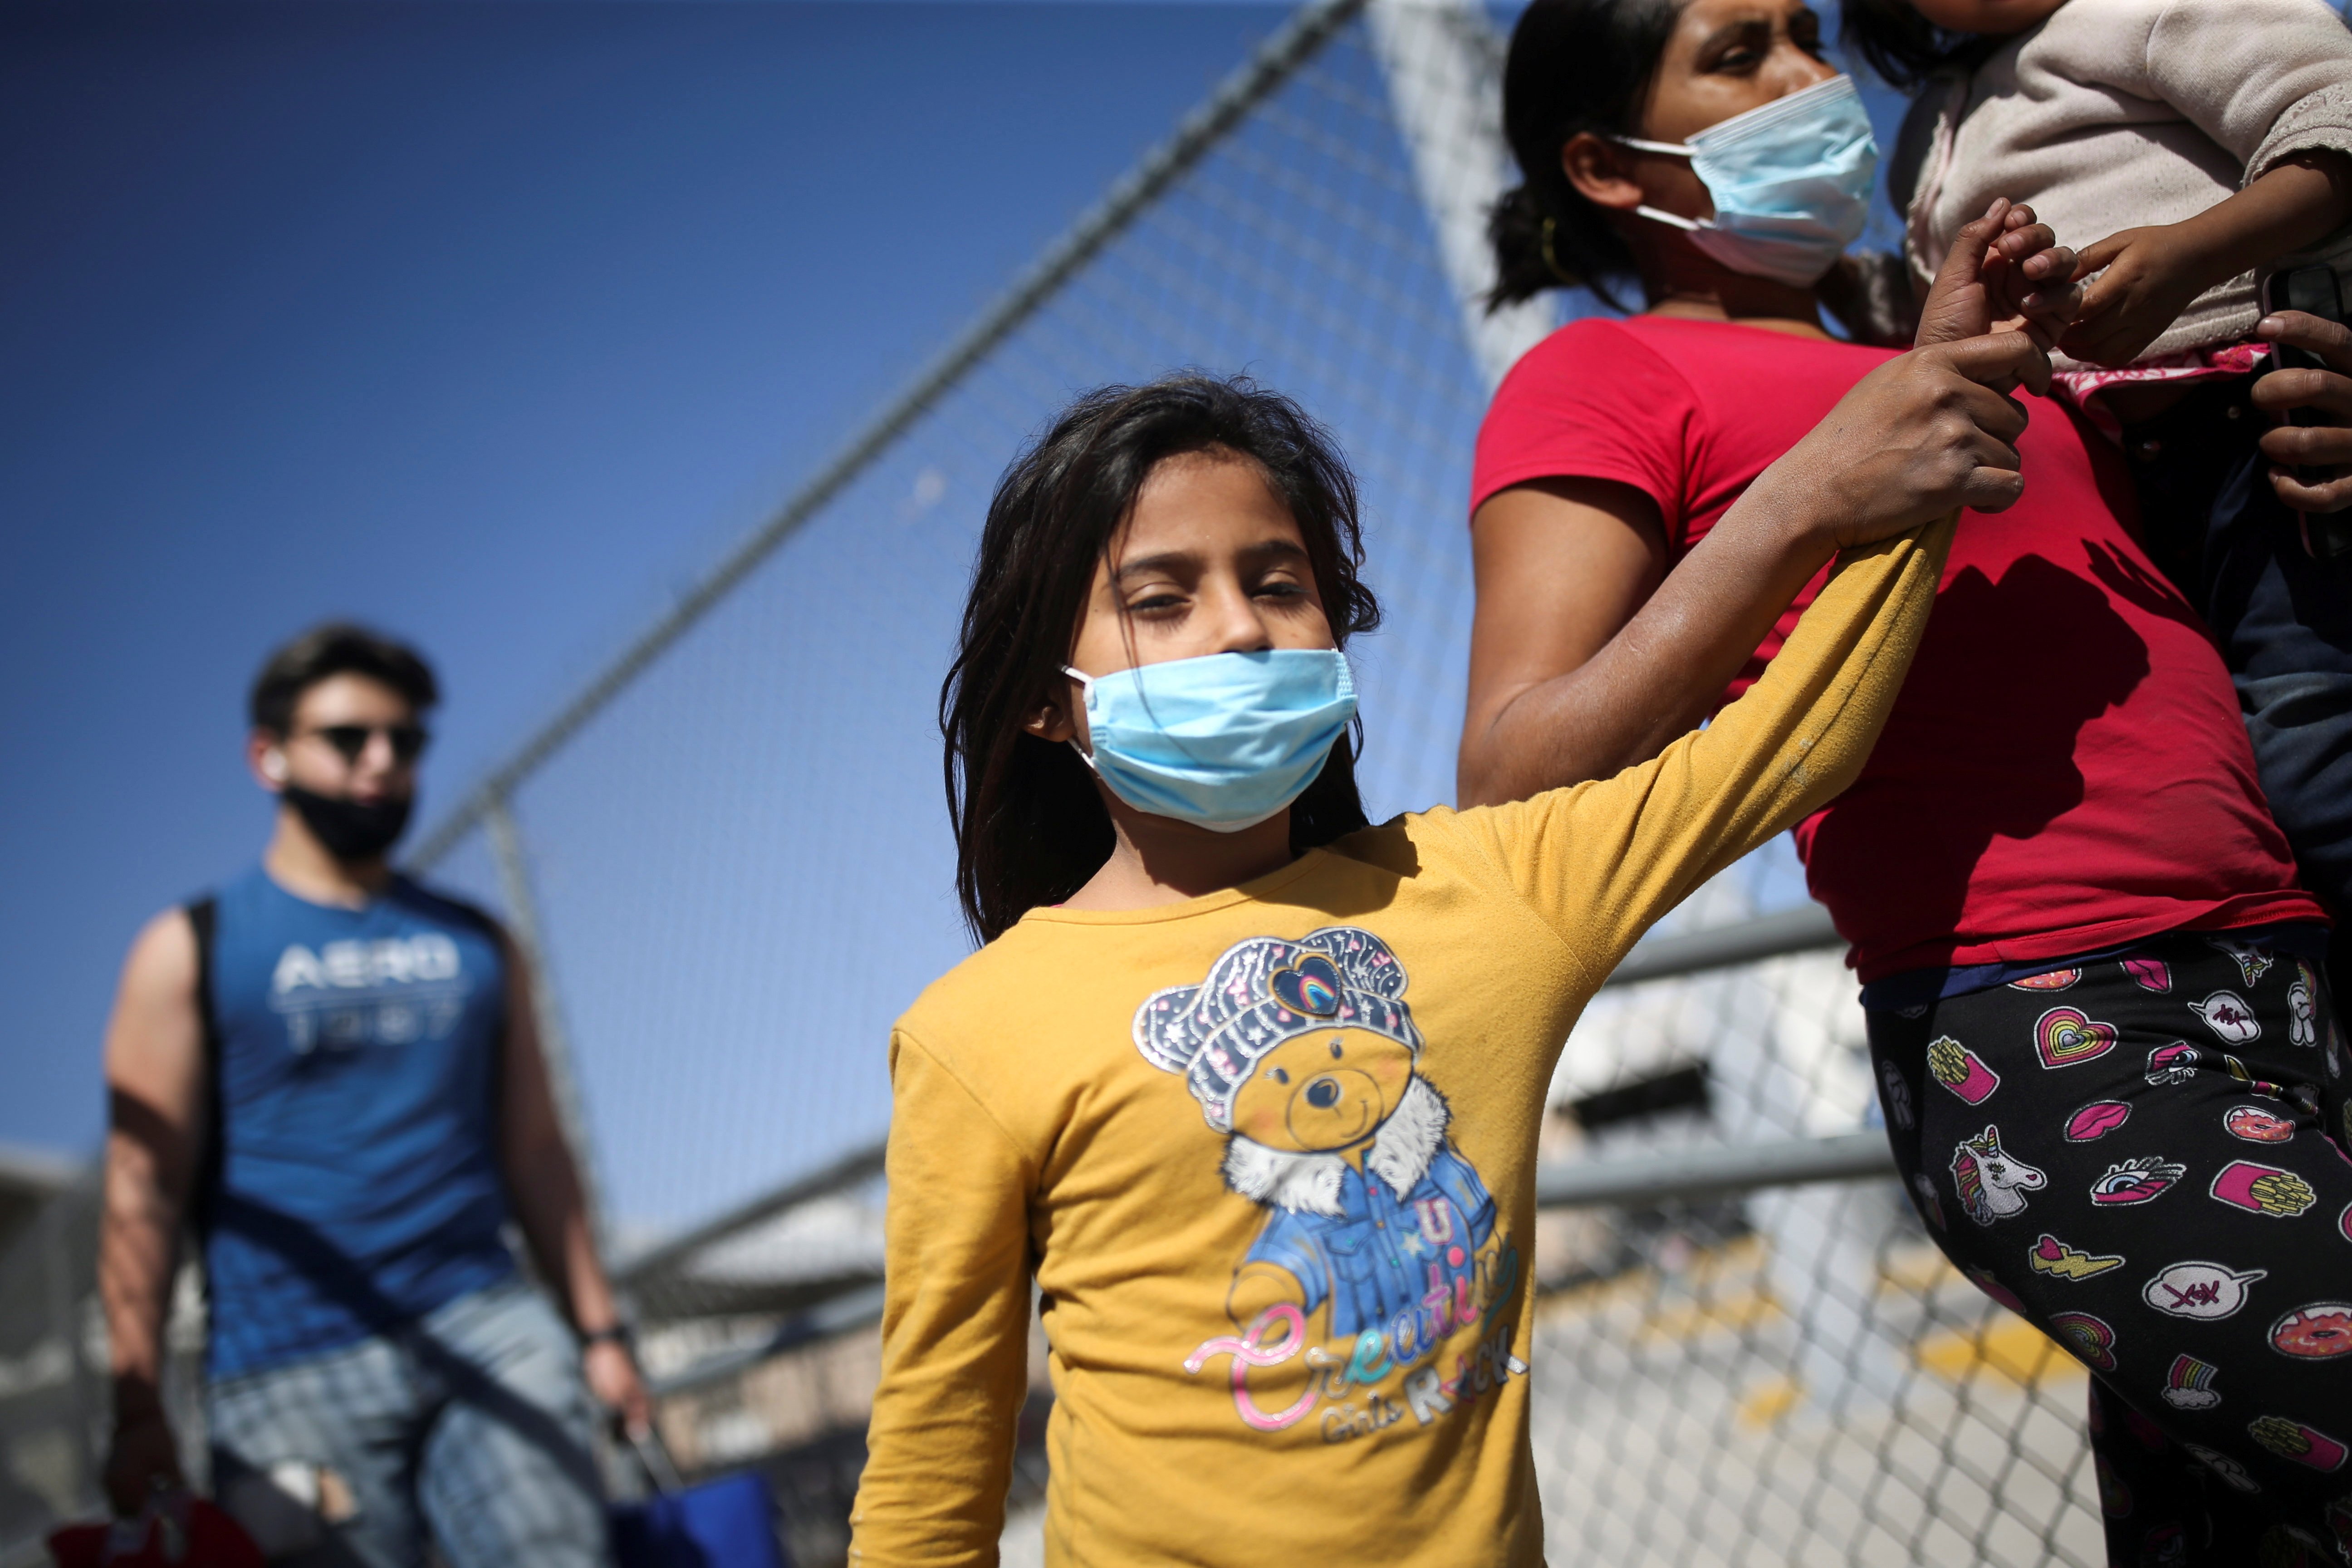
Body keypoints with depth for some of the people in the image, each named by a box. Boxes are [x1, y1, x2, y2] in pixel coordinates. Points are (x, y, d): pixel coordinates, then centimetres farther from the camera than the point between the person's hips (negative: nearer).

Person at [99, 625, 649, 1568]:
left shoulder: (477, 947, 16)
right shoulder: (192, 950, 6)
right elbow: (143, 1193, 0)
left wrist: (599, 1329, 7)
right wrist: (137, 1408, -7)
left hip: (488, 1332, 2)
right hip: (294, 1369, -2)